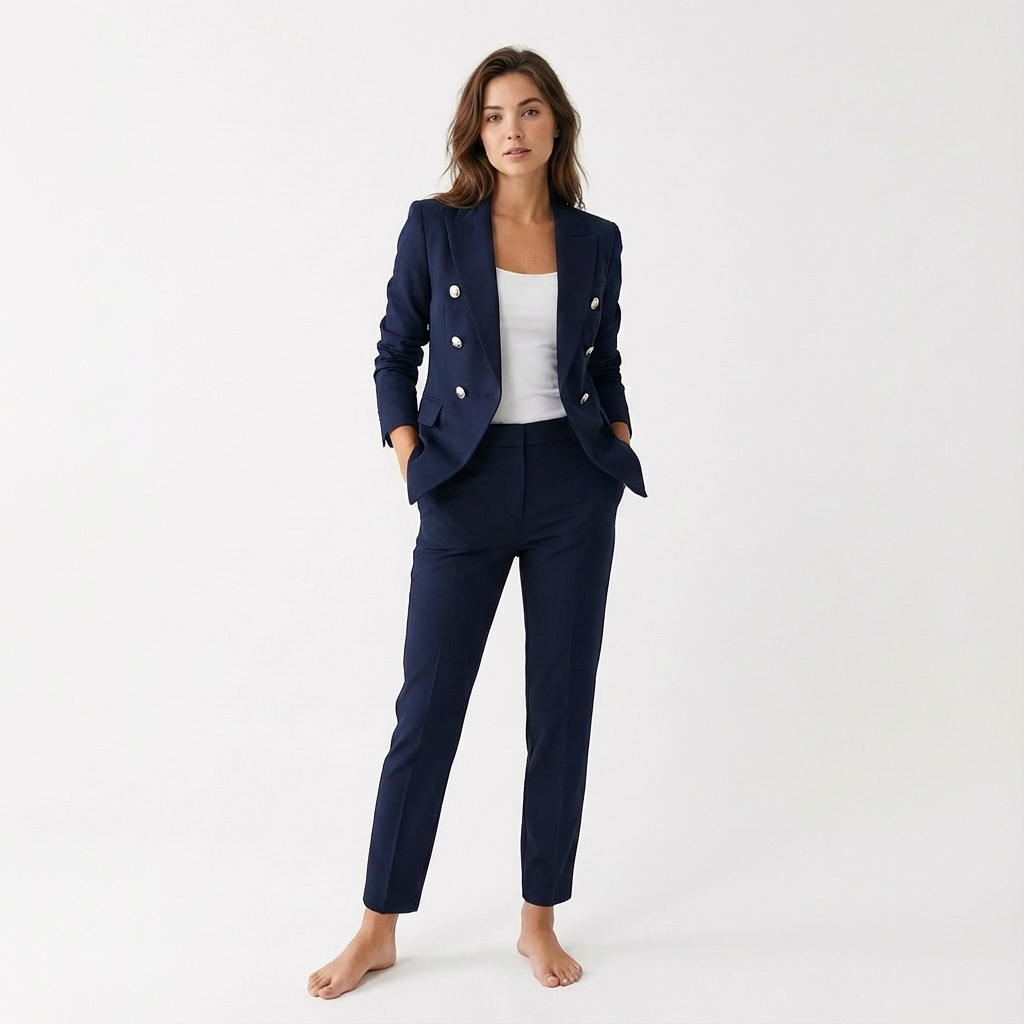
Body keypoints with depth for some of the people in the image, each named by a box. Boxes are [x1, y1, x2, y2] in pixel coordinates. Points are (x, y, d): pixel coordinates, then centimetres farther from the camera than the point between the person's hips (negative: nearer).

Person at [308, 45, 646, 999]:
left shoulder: (596, 241, 7)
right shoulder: (435, 226, 1)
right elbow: (394, 354, 5)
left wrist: (619, 438, 2)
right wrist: (409, 456, -8)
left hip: (573, 488, 2)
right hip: (469, 488, -2)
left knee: (562, 703, 6)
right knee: (428, 706, 1)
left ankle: (541, 919, 22)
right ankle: (378, 928, 17)